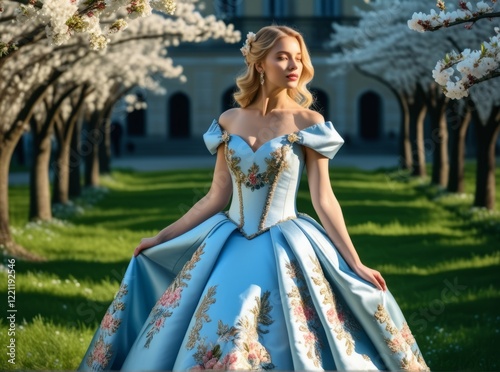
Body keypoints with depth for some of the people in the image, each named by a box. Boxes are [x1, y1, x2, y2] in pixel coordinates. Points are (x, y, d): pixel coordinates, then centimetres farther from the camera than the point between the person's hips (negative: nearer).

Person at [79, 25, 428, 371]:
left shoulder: (308, 123, -5)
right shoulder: (230, 121, 3)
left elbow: (324, 199, -6)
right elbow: (217, 197, 8)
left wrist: (355, 264, -11)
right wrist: (161, 238, 11)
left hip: (285, 251, -3)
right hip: (229, 249, 3)